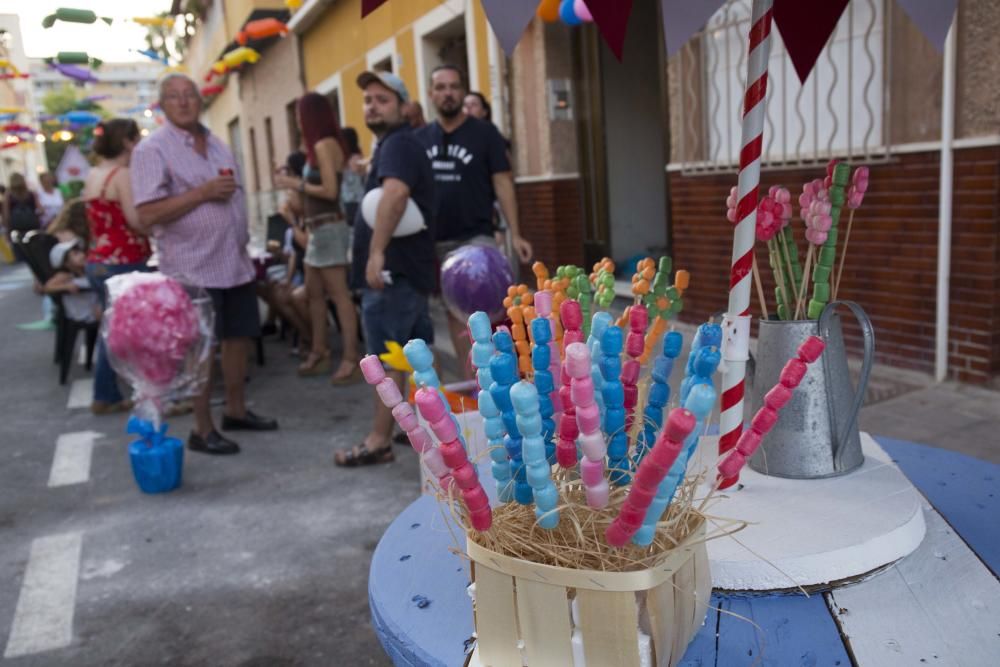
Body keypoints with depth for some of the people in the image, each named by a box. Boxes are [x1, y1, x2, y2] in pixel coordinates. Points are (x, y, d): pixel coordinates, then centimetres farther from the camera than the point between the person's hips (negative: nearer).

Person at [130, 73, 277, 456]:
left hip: (236, 262, 7)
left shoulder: (217, 145, 14)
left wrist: (245, 241, 17)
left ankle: (236, 411, 27)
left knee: (239, 336, 13)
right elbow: (147, 215, -18)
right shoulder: (152, 150, -10)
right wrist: (203, 192, -20)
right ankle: (202, 430, 9)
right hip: (193, 267, -7)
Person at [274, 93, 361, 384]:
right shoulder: (322, 146, 14)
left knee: (339, 294, -9)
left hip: (329, 228, -10)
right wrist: (293, 181, 11)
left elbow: (330, 191, -19)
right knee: (314, 292, 14)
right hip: (319, 228, 10)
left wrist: (295, 184, -10)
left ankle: (351, 359, -6)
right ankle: (319, 352, 23)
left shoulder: (323, 145, -13)